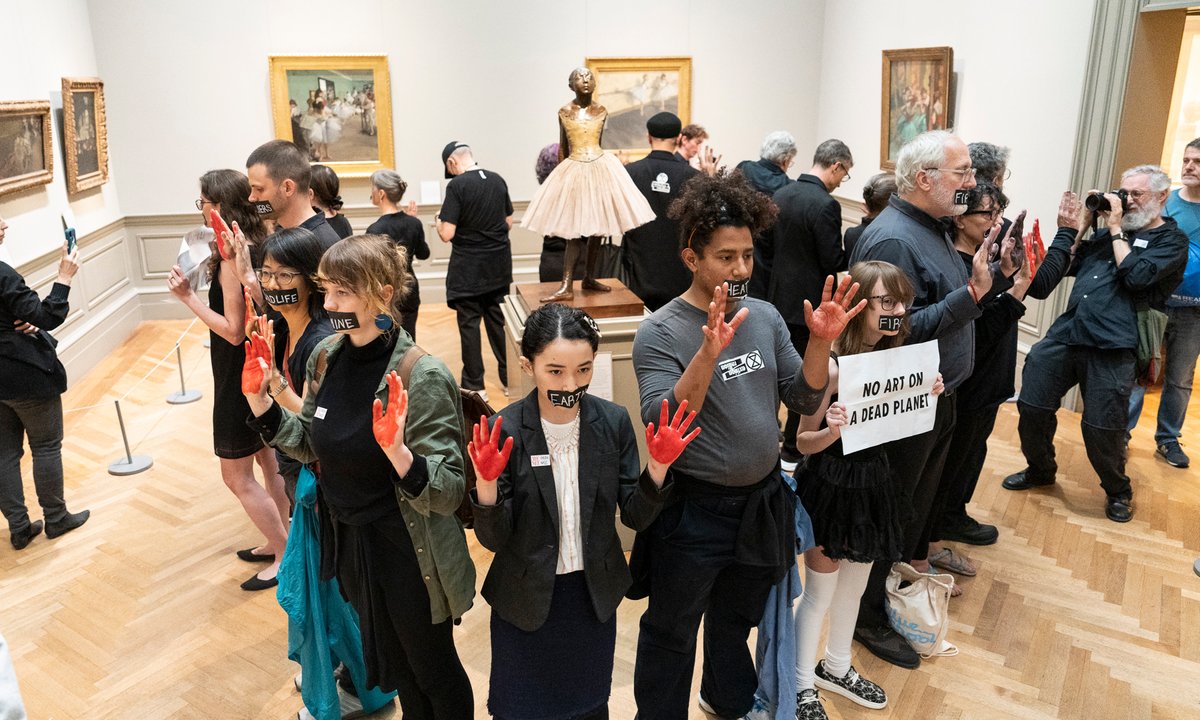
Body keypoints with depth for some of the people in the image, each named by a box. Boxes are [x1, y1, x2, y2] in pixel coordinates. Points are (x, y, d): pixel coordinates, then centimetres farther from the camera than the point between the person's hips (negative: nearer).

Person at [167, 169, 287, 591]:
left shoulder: (232, 259, -23)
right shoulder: (255, 247, 4)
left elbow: (234, 330, -23)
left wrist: (188, 296, -19)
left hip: (239, 375, -9)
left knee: (237, 477, 4)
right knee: (268, 461, 19)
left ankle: (285, 555, 13)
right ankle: (278, 541, 33)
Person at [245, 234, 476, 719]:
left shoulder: (421, 376, -26)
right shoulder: (325, 358, -6)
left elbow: (448, 492, -26)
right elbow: (311, 445, 9)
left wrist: (396, 450, -44)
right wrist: (259, 402, -5)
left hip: (408, 556, -6)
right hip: (347, 543, 6)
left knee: (433, 669, 18)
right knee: (393, 659, 28)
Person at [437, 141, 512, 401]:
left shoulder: (457, 185, -16)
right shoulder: (498, 180, 2)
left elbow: (447, 234, -17)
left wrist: (439, 220, 3)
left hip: (468, 269, -5)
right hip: (499, 265, 5)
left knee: (469, 324, 5)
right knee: (498, 320, 14)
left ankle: (475, 386, 11)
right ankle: (510, 377, 21)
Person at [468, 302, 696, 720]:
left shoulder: (614, 422, -12)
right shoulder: (504, 432, -19)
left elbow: (636, 517, -7)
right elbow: (493, 539, -16)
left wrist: (658, 466, -24)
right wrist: (486, 483, -34)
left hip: (595, 594, 3)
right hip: (526, 599, -2)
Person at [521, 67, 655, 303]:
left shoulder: (601, 111, 5)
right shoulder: (564, 111, 2)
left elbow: (596, 142, 14)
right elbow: (562, 148, 9)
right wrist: (561, 174, 10)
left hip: (600, 168, 2)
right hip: (573, 170, -2)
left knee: (597, 228, 6)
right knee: (573, 231, -6)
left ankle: (589, 279, 20)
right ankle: (566, 287, -6)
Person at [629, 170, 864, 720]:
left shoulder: (766, 317, -2)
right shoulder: (660, 333, -18)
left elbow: (805, 400, -1)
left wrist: (821, 342, -18)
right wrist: (709, 354, -41)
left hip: (761, 501, 6)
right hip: (692, 510, -6)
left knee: (737, 618, 29)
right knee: (671, 634, 15)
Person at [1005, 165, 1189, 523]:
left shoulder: (1171, 239, 5)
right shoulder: (1107, 233, 21)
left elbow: (1136, 275, -13)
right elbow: (1063, 265, 19)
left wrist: (1115, 228, -5)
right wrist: (1082, 221, 12)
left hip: (1112, 347, -5)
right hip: (1065, 333, 5)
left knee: (1102, 427, -2)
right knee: (1032, 406, 3)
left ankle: (1118, 491, 25)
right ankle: (1039, 470, 28)